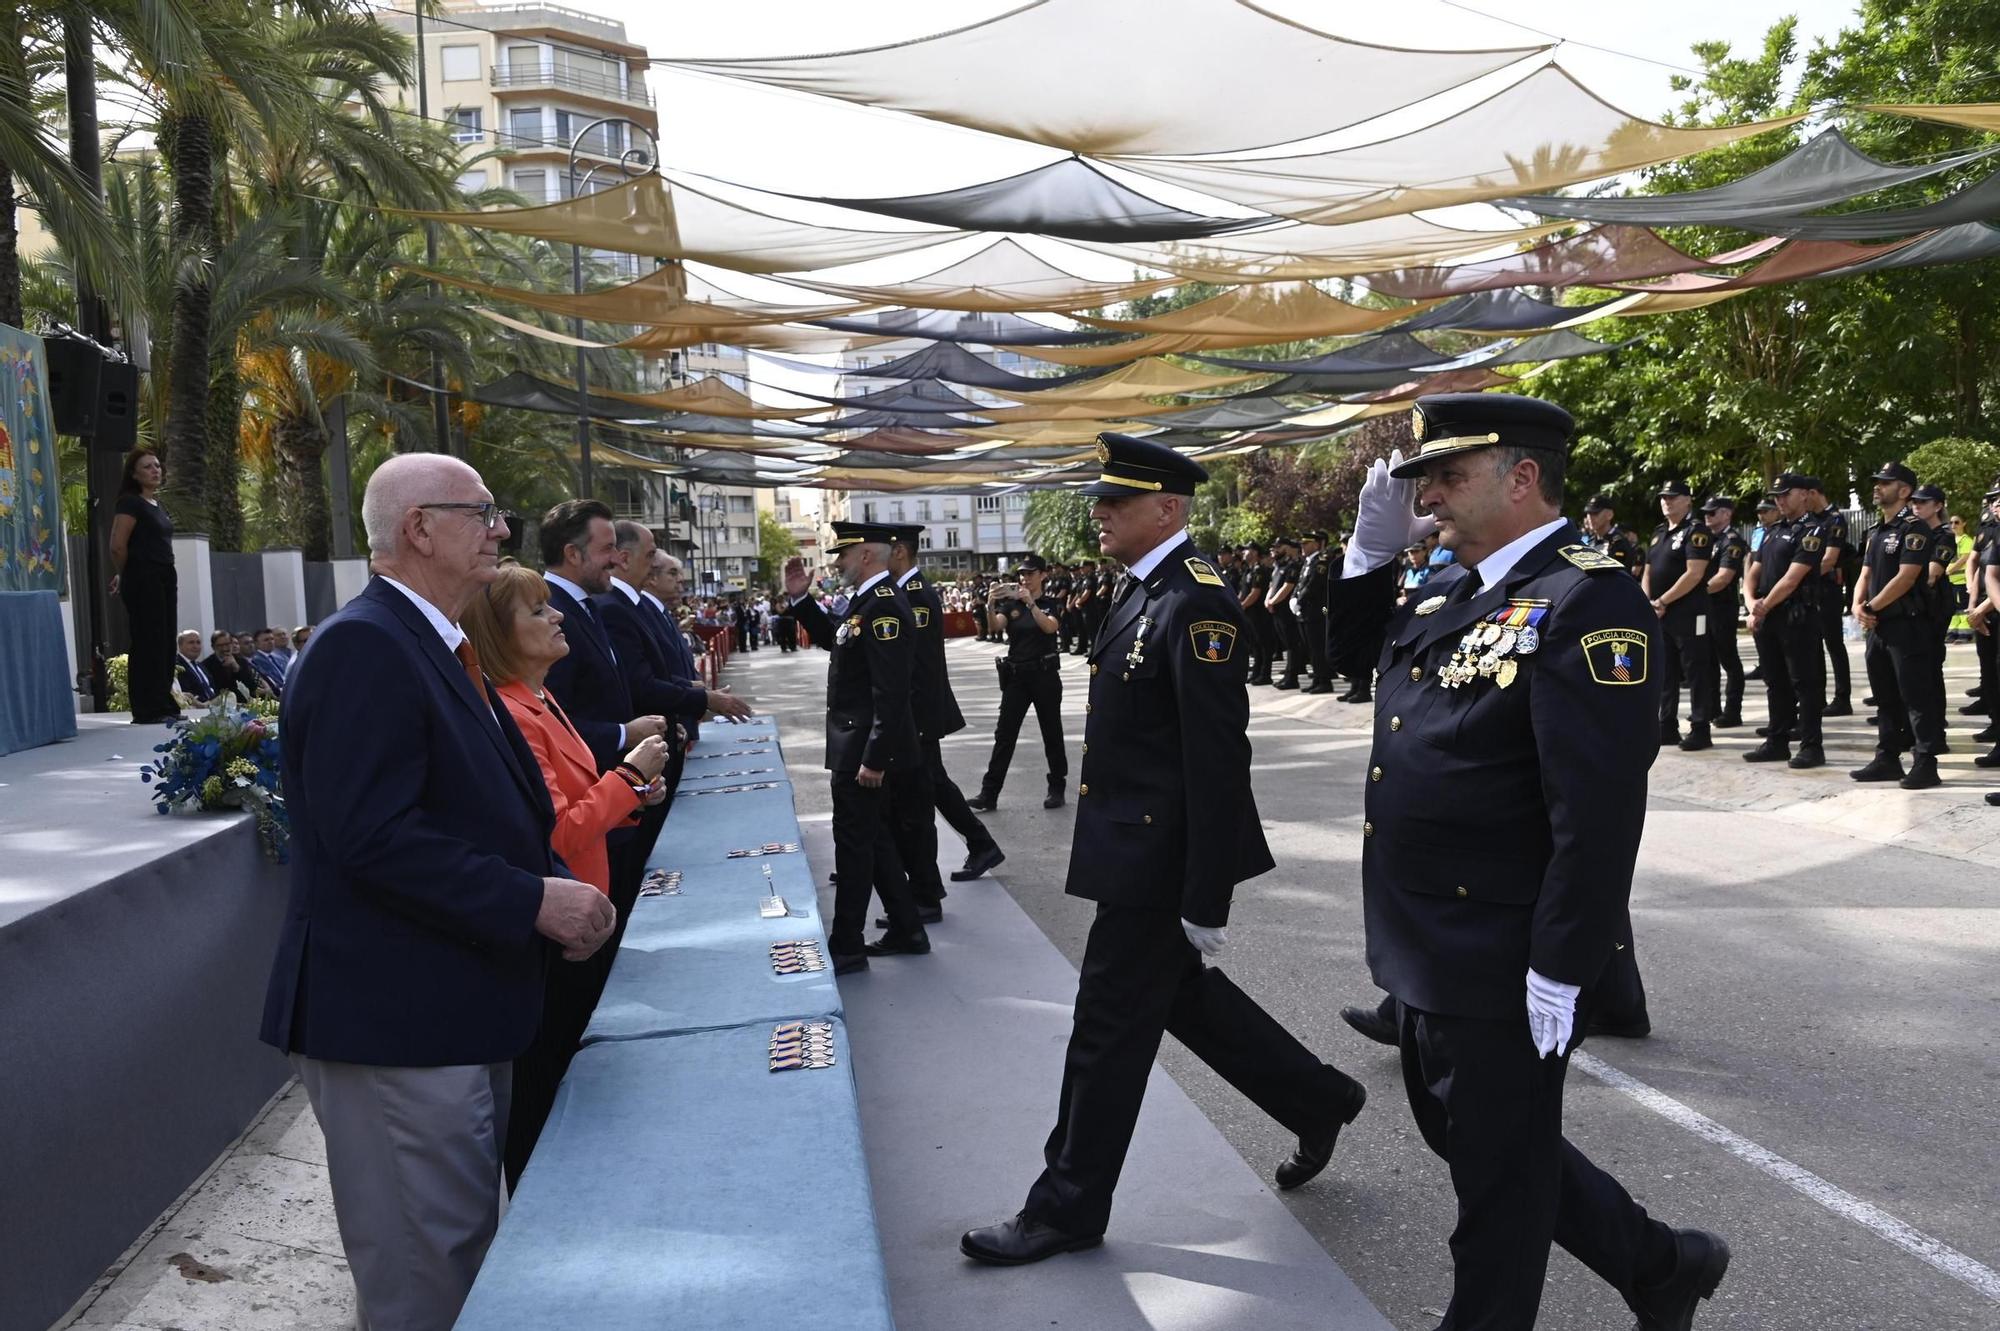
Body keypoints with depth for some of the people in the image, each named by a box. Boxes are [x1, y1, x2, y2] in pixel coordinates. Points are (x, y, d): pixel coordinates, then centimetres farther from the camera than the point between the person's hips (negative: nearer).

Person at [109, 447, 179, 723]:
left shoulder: (156, 504, 18)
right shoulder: (130, 502, -7)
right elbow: (118, 547, -13)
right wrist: (123, 576, 1)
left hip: (164, 578, 8)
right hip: (142, 580, -8)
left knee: (166, 644, 8)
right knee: (148, 643, -8)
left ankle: (164, 706, 13)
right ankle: (148, 710, -5)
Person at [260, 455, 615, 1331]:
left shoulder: (432, 647, 14)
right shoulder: (364, 645, -18)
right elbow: (372, 837, -26)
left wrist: (561, 895, 3)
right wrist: (533, 901, -22)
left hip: (457, 1013, 10)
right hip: (398, 1024, -10)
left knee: (463, 1259, 23)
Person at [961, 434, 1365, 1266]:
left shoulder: (1196, 602, -21)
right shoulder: (1143, 590, 9)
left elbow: (1218, 763, -23)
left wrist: (1206, 903, -21)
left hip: (1159, 862, -10)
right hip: (1140, 848, 10)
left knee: (1109, 1028, 3)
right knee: (1183, 997, 22)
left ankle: (1068, 1209, 21)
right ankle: (1318, 1101, 40)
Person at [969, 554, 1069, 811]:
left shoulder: (1052, 604, 0)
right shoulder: (1010, 604, 7)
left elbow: (1050, 627, -21)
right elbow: (996, 627, -12)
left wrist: (1031, 603, -35)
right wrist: (991, 604, -31)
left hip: (1045, 675, -2)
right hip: (1016, 676, 3)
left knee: (1051, 733, 5)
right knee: (1004, 734, 0)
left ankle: (1057, 788, 18)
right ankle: (989, 794, -1)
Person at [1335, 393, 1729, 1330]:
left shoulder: (1588, 601, -19)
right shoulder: (1450, 597, 9)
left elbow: (1598, 811, -24)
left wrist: (1560, 973, -23)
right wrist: (1374, 543, 9)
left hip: (1503, 968, -9)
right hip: (1424, 949, 10)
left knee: (1497, 1178, 10)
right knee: (1462, 1138, 23)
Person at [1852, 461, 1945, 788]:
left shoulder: (1913, 528, -10)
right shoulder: (1877, 533, 17)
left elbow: (1906, 578, -18)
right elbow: (1865, 575, 14)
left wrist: (1872, 607, -14)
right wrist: (1858, 606, -5)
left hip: (1907, 625, -9)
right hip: (1878, 626, 9)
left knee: (1917, 696, -5)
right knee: (1885, 696, 13)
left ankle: (1926, 763, -2)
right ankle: (1887, 759, 20)